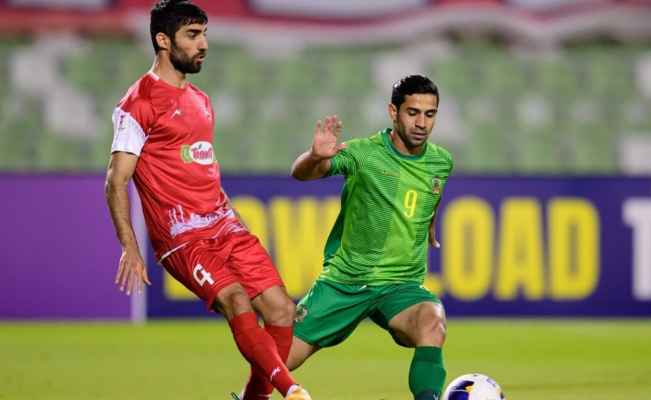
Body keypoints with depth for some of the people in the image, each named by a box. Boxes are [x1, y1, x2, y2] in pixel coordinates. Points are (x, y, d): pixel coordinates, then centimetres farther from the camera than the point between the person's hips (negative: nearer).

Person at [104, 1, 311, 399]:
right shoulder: (139, 103, -6)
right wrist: (130, 247, -19)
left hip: (226, 227, 8)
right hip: (181, 238, -8)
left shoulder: (201, 100, 19)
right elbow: (116, 181, -10)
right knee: (237, 302, -26)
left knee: (281, 308, -3)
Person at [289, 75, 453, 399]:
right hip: (344, 279, -2)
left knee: (432, 322, -34)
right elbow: (300, 174, -29)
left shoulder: (442, 162, 1)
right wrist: (315, 156, -51)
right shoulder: (364, 153, -13)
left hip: (401, 285, 2)